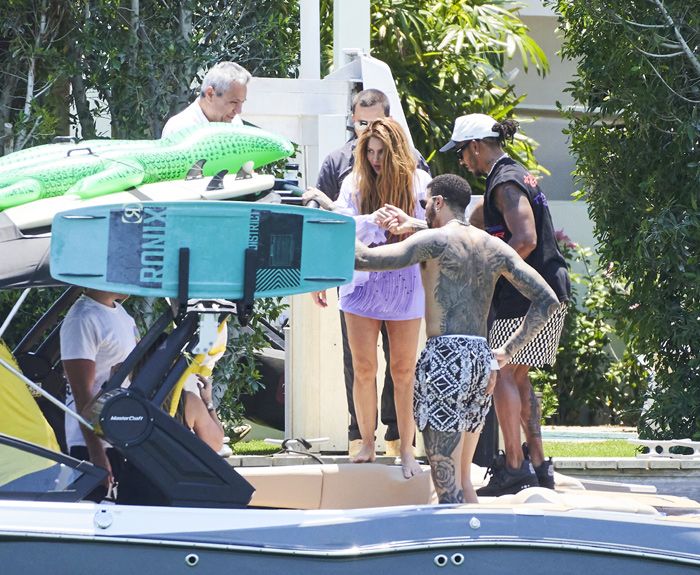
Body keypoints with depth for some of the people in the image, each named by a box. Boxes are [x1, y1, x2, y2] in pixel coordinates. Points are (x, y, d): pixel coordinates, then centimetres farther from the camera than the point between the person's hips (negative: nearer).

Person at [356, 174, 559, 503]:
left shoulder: (434, 240, -4)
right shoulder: (494, 247, 15)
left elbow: (363, 259, -11)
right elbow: (547, 300, 17)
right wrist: (507, 351, 17)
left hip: (445, 357, -7)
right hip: (481, 361, 7)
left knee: (448, 487, -8)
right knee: (462, 481, 19)